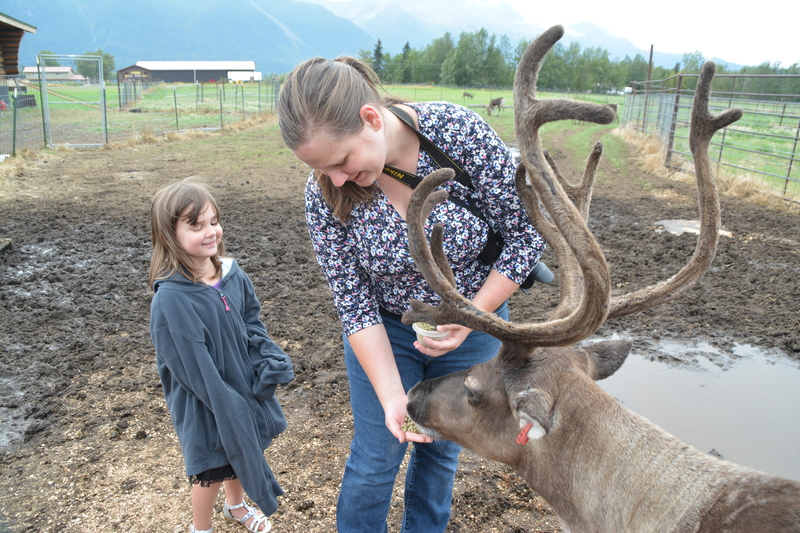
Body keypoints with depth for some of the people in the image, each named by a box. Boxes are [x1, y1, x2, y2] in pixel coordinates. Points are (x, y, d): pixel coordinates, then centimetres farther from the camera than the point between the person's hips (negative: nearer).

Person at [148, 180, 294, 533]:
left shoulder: (232, 274, -8)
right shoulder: (170, 298, -27)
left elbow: (252, 320, 4)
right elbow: (194, 368, -24)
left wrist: (269, 361, -11)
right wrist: (227, 406, -19)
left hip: (243, 386, 6)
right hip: (205, 406, -6)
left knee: (239, 453, 27)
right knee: (212, 471, 14)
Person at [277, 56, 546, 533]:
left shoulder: (460, 132, -27)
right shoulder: (325, 193, -21)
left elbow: (527, 231, -16)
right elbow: (355, 304, -16)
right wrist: (392, 398, -24)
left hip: (474, 318, 0)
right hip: (385, 331, 0)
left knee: (441, 450, 17)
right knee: (374, 461, 9)